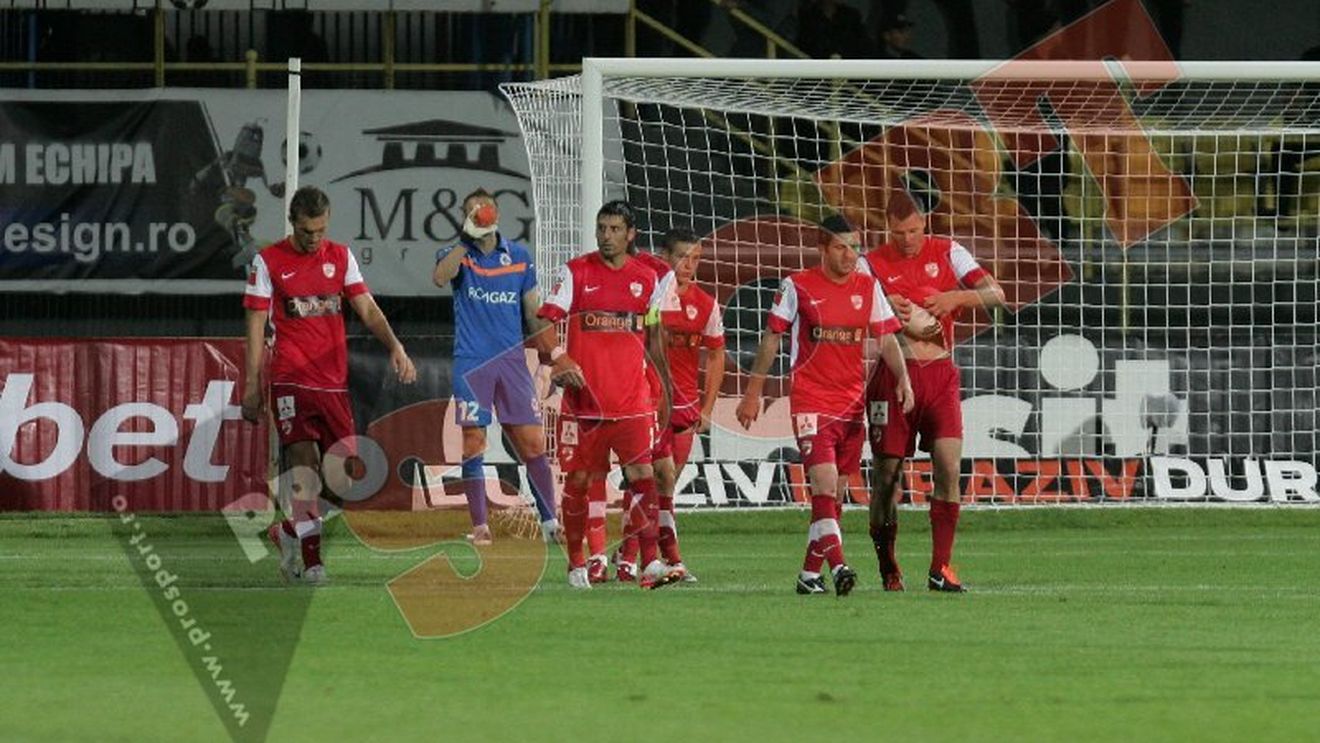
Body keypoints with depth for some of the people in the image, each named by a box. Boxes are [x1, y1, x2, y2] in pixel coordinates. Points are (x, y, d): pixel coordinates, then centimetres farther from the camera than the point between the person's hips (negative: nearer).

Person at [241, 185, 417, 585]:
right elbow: (256, 325, 3)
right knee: (303, 459, -16)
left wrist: (395, 347, -7)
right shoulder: (268, 262, 1)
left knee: (340, 469, 2)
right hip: (291, 379, -4)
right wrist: (252, 385, -1)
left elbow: (367, 309, 10)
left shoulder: (341, 256, 11)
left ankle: (290, 531, 25)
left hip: (335, 379, 4)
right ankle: (311, 557, -15)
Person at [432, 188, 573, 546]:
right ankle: (480, 527, 4)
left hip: (511, 360, 2)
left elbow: (535, 312, 15)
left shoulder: (519, 257, 11)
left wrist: (557, 358, 11)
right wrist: (468, 239, -31)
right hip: (471, 364, -2)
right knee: (472, 445, -3)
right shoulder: (457, 254, 2)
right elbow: (440, 278, -22)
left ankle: (551, 523, 2)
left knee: (532, 443, -3)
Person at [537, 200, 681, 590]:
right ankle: (576, 564, 21)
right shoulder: (576, 272, 0)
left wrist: (665, 388, 19)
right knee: (578, 481, 6)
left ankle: (651, 564, -17)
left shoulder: (647, 279, 9)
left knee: (642, 476, -12)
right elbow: (546, 322, -5)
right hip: (583, 398, -1)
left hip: (632, 401, 1)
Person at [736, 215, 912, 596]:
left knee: (833, 493, 7)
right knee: (824, 484, -18)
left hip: (852, 403, 4)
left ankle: (810, 573, 15)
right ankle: (838, 565, -29)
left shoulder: (868, 288, 8)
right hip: (811, 402, -4)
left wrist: (903, 378, -8)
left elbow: (886, 339, 10)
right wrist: (753, 392, 6)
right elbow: (771, 338, 5)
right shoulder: (798, 286, -2)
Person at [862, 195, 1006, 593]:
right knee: (887, 472, 0)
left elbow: (995, 294, 2)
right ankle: (887, 568, 15)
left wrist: (956, 297, -15)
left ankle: (940, 567, -8)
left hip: (940, 373, 1)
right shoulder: (872, 264, 2)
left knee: (949, 466, -12)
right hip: (893, 376, -1)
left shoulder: (947, 253, 7)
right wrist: (886, 306, -20)